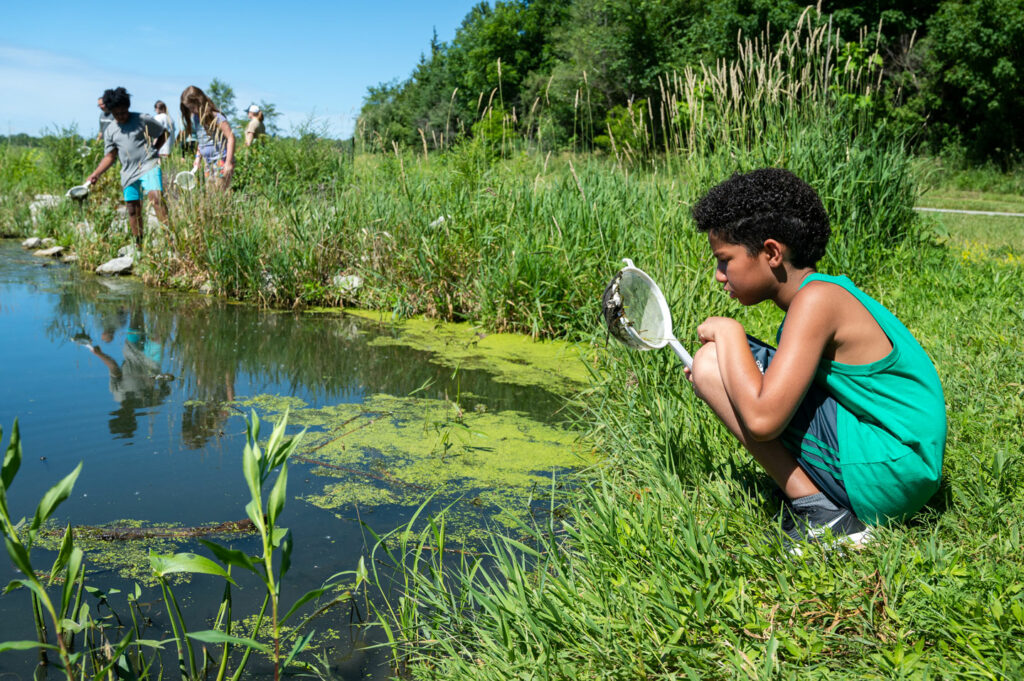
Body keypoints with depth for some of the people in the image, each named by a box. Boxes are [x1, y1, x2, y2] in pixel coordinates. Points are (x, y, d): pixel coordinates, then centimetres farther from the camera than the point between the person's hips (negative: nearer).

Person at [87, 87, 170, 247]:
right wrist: (96, 173, 3)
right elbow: (110, 156, 14)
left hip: (149, 166, -5)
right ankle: (139, 244, 16)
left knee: (156, 197, -29)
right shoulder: (110, 131, 11)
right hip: (129, 172, 5)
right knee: (133, 210, 6)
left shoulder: (143, 120, -1)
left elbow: (163, 133, 11)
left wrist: (153, 149, -1)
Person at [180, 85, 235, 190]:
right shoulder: (195, 118, 11)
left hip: (221, 161, -8)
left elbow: (231, 137, -16)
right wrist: (198, 158, 13)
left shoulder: (215, 117, -13)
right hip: (207, 163, 8)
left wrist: (228, 163, -19)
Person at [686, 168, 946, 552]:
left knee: (710, 362, -13)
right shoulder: (831, 293, 11)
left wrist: (728, 333, -12)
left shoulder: (816, 300, -17)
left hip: (884, 475, -10)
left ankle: (819, 513, -11)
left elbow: (762, 420, -26)